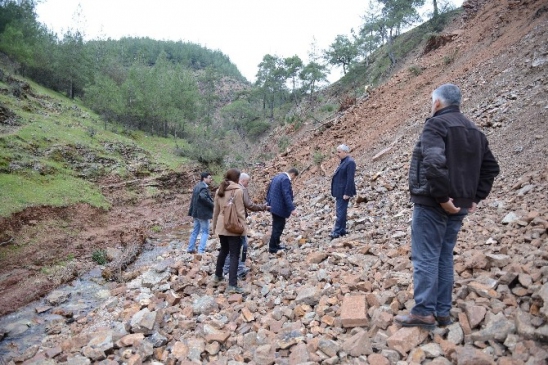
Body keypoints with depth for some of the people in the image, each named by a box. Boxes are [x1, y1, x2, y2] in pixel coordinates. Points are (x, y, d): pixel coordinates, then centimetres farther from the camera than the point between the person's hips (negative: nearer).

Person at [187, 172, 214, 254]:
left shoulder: (197, 186, 14)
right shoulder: (204, 187, -18)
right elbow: (203, 197, -36)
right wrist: (212, 205, -25)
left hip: (196, 212, 10)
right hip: (203, 213, -10)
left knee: (195, 231, 18)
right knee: (205, 232, -1)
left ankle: (191, 248, 26)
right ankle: (201, 251, -4)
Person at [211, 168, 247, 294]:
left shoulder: (219, 190, 7)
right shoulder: (238, 190, -13)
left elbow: (216, 210, 13)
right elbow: (240, 211, -14)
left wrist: (214, 225, 21)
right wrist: (243, 228, -9)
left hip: (221, 226, 7)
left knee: (223, 250, 25)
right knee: (234, 255, -2)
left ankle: (218, 276, 38)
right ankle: (232, 285, -4)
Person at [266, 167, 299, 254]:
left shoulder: (277, 176, 11)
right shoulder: (285, 179, -18)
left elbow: (269, 190, 18)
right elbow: (287, 195, -25)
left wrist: (268, 203, 25)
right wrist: (292, 209, -25)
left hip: (274, 206, 10)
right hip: (280, 208, -10)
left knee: (277, 227, 19)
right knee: (278, 227, 0)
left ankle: (275, 245, 29)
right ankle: (272, 248, 8)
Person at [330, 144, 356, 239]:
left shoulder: (350, 162, -15)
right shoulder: (343, 161, 14)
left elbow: (350, 179, -20)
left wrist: (347, 193, -21)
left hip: (344, 192, -10)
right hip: (339, 191, 10)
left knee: (340, 211, -6)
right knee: (340, 211, 14)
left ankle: (337, 232, -2)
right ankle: (342, 230, 22)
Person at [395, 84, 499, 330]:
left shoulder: (436, 124, -10)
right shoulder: (474, 131, 16)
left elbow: (434, 162, -27)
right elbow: (490, 167, 18)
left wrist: (441, 196, -20)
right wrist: (474, 197, 14)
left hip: (432, 203, -8)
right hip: (458, 206, 8)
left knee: (425, 257, -2)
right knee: (444, 257, 13)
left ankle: (424, 312, 3)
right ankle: (442, 312, 19)